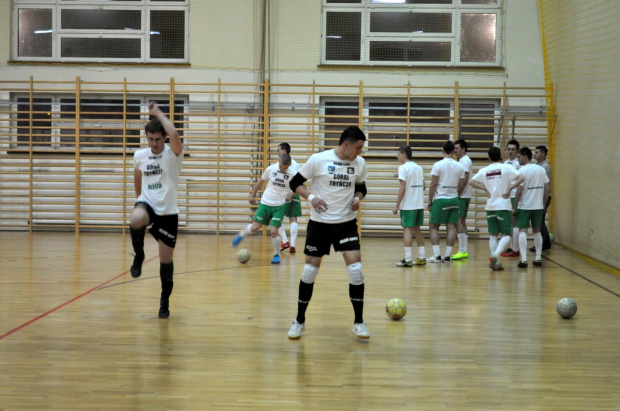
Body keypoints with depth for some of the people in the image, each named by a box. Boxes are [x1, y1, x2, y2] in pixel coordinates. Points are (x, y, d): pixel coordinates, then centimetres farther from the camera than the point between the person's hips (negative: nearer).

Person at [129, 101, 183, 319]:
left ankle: (165, 301, 23)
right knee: (136, 220, -37)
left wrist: (157, 113, -23)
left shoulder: (172, 154, -11)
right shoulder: (139, 156, 1)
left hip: (168, 212, -1)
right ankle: (139, 256, -9)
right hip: (147, 204, 1)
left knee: (166, 258, 4)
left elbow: (174, 134, -34)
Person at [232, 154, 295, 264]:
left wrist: (291, 194, -8)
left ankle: (276, 255, 10)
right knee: (255, 228, 1)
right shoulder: (270, 169, -9)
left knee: (274, 231, -12)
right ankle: (241, 234, 35)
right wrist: (252, 195, 12)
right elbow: (261, 181, 7)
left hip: (279, 206, -1)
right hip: (265, 203, 2)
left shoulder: (292, 174, -12)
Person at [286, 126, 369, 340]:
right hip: (319, 223, -2)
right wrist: (311, 197, -21)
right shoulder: (318, 159, -11)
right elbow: (295, 183, -4)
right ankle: (299, 321, 20)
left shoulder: (359, 163, 0)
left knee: (355, 269, -10)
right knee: (310, 270, 2)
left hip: (346, 223, 2)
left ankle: (359, 323, 3)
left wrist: (357, 198, -5)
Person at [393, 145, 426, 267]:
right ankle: (421, 257, 15)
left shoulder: (403, 168, -10)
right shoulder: (419, 168, 12)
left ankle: (408, 259, -6)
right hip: (419, 204, 7)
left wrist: (397, 206, -12)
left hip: (408, 205, -7)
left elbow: (402, 188, -16)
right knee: (416, 229, 14)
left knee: (407, 229, -4)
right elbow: (424, 186, 15)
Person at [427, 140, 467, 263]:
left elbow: (433, 184, -10)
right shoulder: (459, 166, 3)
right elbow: (462, 185, 6)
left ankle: (437, 255, -3)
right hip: (454, 200, 4)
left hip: (440, 199, -3)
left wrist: (430, 200, -2)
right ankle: (447, 255, 3)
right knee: (451, 227, 6)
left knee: (434, 227, 5)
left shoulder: (438, 165, -8)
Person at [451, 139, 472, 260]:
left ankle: (462, 251, -12)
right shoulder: (462, 160, 17)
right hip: (464, 196, 10)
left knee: (458, 222, -11)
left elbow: (464, 180, -20)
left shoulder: (465, 161, -13)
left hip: (462, 196, -10)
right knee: (462, 222, 11)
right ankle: (464, 251, 14)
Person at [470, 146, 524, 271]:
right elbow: (521, 178, -16)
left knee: (493, 235, 10)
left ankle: (495, 262, 6)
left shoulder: (484, 170, 4)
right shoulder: (506, 167, -5)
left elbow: (472, 182, 5)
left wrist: (485, 189, 6)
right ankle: (495, 255, -21)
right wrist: (510, 189, -7)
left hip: (490, 206, 4)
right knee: (507, 234, 1)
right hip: (503, 205, -4)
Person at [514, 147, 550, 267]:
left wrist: (514, 207, -6)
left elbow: (519, 191, -14)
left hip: (524, 206, -5)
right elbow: (547, 189, 7)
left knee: (522, 231, -3)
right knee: (537, 231, 16)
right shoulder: (541, 170, 6)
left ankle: (523, 259, -12)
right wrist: (543, 204, 17)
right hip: (538, 206, 5)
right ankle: (538, 258, 17)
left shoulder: (522, 170, -11)